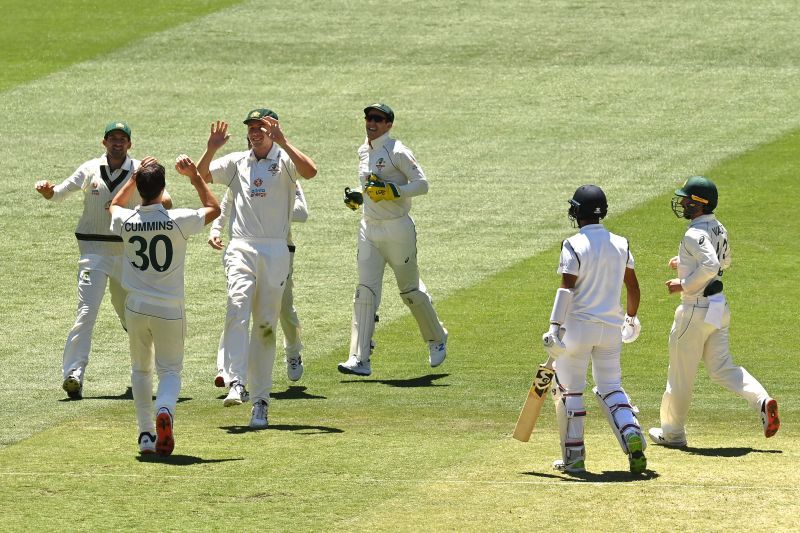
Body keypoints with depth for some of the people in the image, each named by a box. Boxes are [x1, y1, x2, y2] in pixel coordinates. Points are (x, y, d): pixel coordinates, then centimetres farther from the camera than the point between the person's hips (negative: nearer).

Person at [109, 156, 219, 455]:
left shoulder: (125, 222, -8)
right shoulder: (179, 221, -15)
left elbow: (115, 205, 20)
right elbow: (213, 208, 5)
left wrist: (135, 177, 20)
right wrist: (194, 176, 10)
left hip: (136, 308, 2)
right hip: (169, 309, -2)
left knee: (141, 369, 21)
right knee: (170, 370, 7)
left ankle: (146, 434, 16)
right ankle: (165, 409, -26)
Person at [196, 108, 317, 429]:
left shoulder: (284, 160, 6)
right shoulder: (236, 162, 16)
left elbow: (310, 171, -15)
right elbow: (200, 177, 8)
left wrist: (282, 141, -22)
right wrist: (211, 150, -8)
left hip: (275, 252, -1)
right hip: (241, 249, 1)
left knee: (266, 324, 2)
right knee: (238, 308, -23)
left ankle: (260, 400, 6)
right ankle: (237, 384, -33)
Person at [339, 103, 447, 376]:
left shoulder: (397, 152, -12)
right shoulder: (364, 152, 12)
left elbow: (422, 184, -16)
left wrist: (391, 191, -26)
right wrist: (358, 198, 9)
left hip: (397, 230, -6)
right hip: (369, 228, 6)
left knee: (410, 290, 7)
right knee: (365, 291, -5)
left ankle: (437, 339, 33)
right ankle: (359, 359, -11)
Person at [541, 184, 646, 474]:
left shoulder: (574, 245, -11)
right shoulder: (620, 244, 6)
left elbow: (566, 289, -17)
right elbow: (633, 287, 13)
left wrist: (555, 328, -17)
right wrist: (631, 319, 28)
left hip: (578, 324, -5)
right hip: (611, 328, 5)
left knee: (569, 390, 6)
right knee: (611, 388, 14)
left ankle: (573, 456, 8)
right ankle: (632, 434, -11)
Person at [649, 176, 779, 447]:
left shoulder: (695, 234, -20)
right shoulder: (720, 230, 10)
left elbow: (711, 265, -33)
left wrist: (683, 285, -22)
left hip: (696, 310, -9)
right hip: (719, 307, 9)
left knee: (680, 373, 5)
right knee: (722, 368, 11)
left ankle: (672, 432, 17)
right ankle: (761, 400, -12)